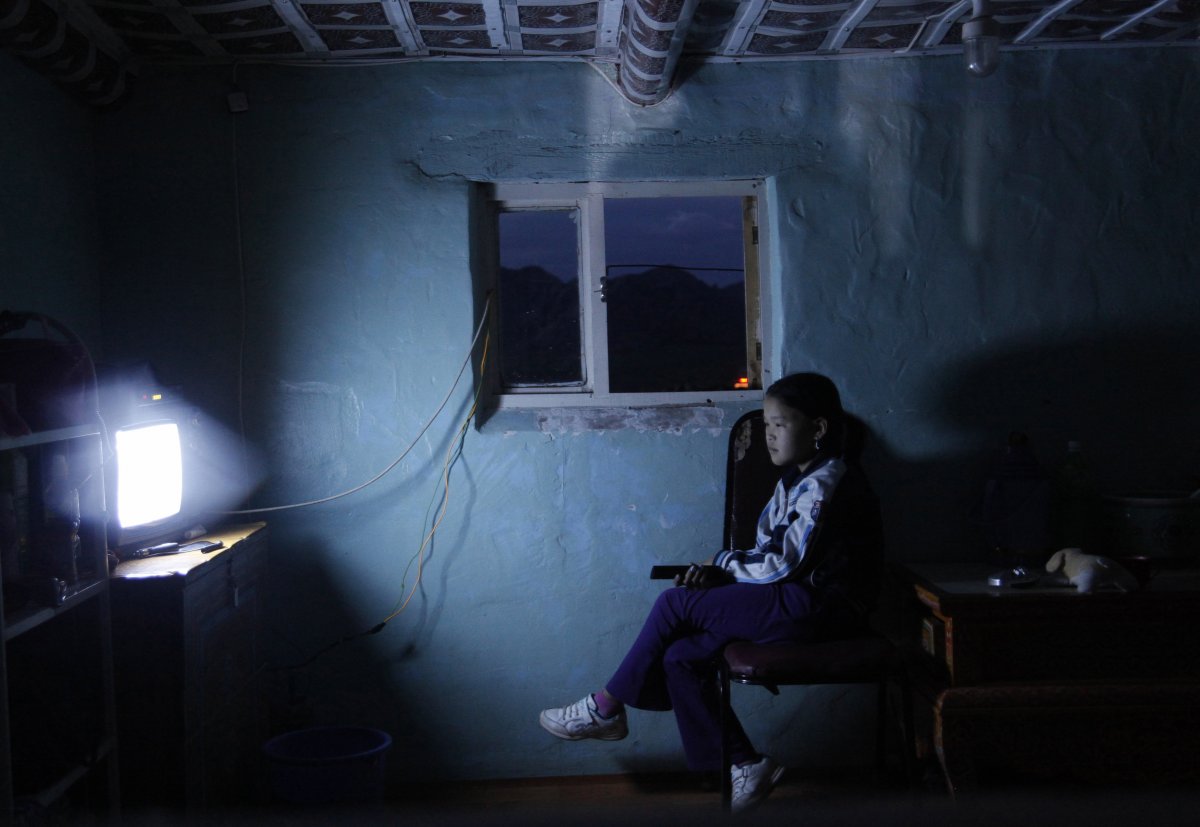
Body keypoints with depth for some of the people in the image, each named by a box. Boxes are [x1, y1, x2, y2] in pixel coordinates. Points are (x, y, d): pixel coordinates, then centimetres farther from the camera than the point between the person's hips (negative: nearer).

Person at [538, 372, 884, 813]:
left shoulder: (825, 484, -16)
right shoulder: (799, 479, 16)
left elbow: (782, 564, -20)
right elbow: (770, 552, 15)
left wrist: (723, 562, -4)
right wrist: (717, 573, -3)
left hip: (820, 607, -10)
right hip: (802, 599, 10)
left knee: (676, 604, -13)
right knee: (680, 657, -4)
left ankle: (605, 709, 2)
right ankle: (744, 765, 2)